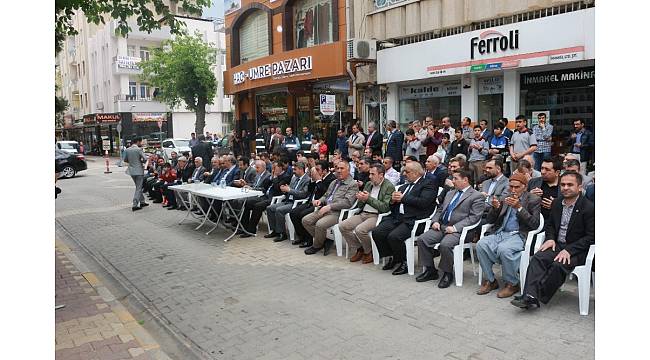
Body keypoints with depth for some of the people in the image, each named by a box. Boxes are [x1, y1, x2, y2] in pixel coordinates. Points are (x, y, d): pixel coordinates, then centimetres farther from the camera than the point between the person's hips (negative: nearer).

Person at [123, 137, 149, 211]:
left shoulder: (127, 150, 5)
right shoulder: (139, 149, -14)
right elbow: (145, 159, -20)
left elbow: (125, 160, 12)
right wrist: (141, 161, 0)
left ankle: (142, 202, 29)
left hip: (131, 171, 7)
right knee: (138, 188, 0)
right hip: (139, 171, -7)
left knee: (138, 187, 21)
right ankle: (135, 205, -3)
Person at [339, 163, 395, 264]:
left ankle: (369, 252, -3)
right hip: (363, 214, 7)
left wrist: (369, 198, -17)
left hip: (376, 216, -7)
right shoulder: (368, 184, 16)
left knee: (359, 229, -31)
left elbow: (385, 207, -16)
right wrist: (360, 199, -5)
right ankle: (358, 249, 7)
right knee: (342, 226, -10)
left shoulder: (389, 187, -5)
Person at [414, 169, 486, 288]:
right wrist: (435, 221, 3)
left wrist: (455, 227, -19)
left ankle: (447, 273, -9)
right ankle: (430, 270, 1)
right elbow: (440, 209, 25)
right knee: (421, 239, -13)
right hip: (441, 226, 7)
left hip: (458, 230, -7)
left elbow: (474, 217, -11)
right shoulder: (450, 193, 23)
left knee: (445, 245, -33)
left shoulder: (477, 196, 0)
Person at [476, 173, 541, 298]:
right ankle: (490, 280, -6)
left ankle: (512, 284, -11)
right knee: (481, 245, -23)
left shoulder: (533, 200, 4)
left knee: (503, 249, -34)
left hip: (519, 235, -5)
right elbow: (489, 220, 14)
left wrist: (519, 207, -16)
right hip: (500, 232, 5)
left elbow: (534, 224, -8)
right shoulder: (504, 198, 16)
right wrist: (495, 207, -6)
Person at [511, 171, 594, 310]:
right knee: (537, 258, -23)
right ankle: (530, 296, -34)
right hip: (557, 245, 5)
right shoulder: (557, 203, 9)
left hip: (577, 250, -5)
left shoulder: (589, 207, -10)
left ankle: (539, 296, -22)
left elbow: (591, 237, -12)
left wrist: (569, 250, -20)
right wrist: (550, 238, 0)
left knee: (558, 265, -32)